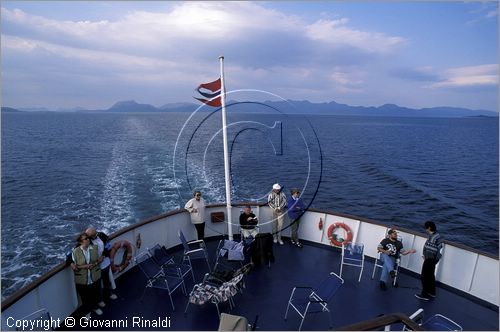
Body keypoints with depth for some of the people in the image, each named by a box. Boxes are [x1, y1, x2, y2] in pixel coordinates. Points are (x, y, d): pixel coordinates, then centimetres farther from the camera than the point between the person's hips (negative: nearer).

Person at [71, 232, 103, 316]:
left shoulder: (95, 248, -10)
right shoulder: (75, 252, -17)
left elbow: (99, 259, 1)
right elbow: (73, 266, -10)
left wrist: (95, 264, -18)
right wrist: (84, 266, -25)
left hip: (95, 278, 2)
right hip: (82, 280, -2)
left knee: (95, 294, 22)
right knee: (85, 297, 17)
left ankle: (94, 307, 51)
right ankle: (86, 311, 45)